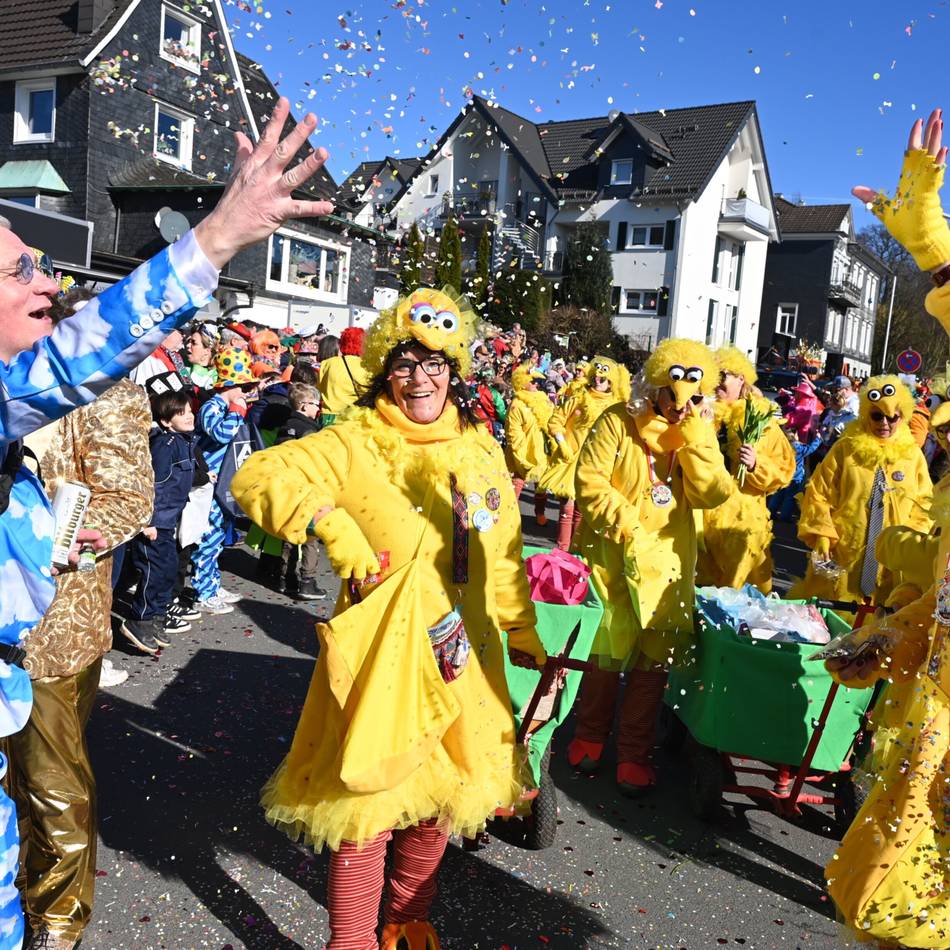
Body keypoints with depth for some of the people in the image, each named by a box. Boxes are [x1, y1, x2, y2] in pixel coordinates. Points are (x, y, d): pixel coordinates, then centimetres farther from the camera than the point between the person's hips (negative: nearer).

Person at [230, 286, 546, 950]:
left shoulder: (482, 451, 8)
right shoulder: (356, 444, -7)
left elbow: (503, 558, 15)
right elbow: (257, 477, -15)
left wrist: (523, 633, 18)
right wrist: (332, 525, -24)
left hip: (462, 655, 5)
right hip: (381, 655, -5)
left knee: (441, 796, 18)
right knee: (367, 803, 4)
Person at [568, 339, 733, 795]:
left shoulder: (699, 434, 5)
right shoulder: (618, 422, -6)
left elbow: (712, 494, -8)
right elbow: (590, 483, -10)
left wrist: (694, 437, -15)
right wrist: (628, 527, -17)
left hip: (669, 556, 3)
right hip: (616, 549, -3)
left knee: (657, 649, 6)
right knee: (617, 638, -3)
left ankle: (634, 752, 21)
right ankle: (590, 734, 22)